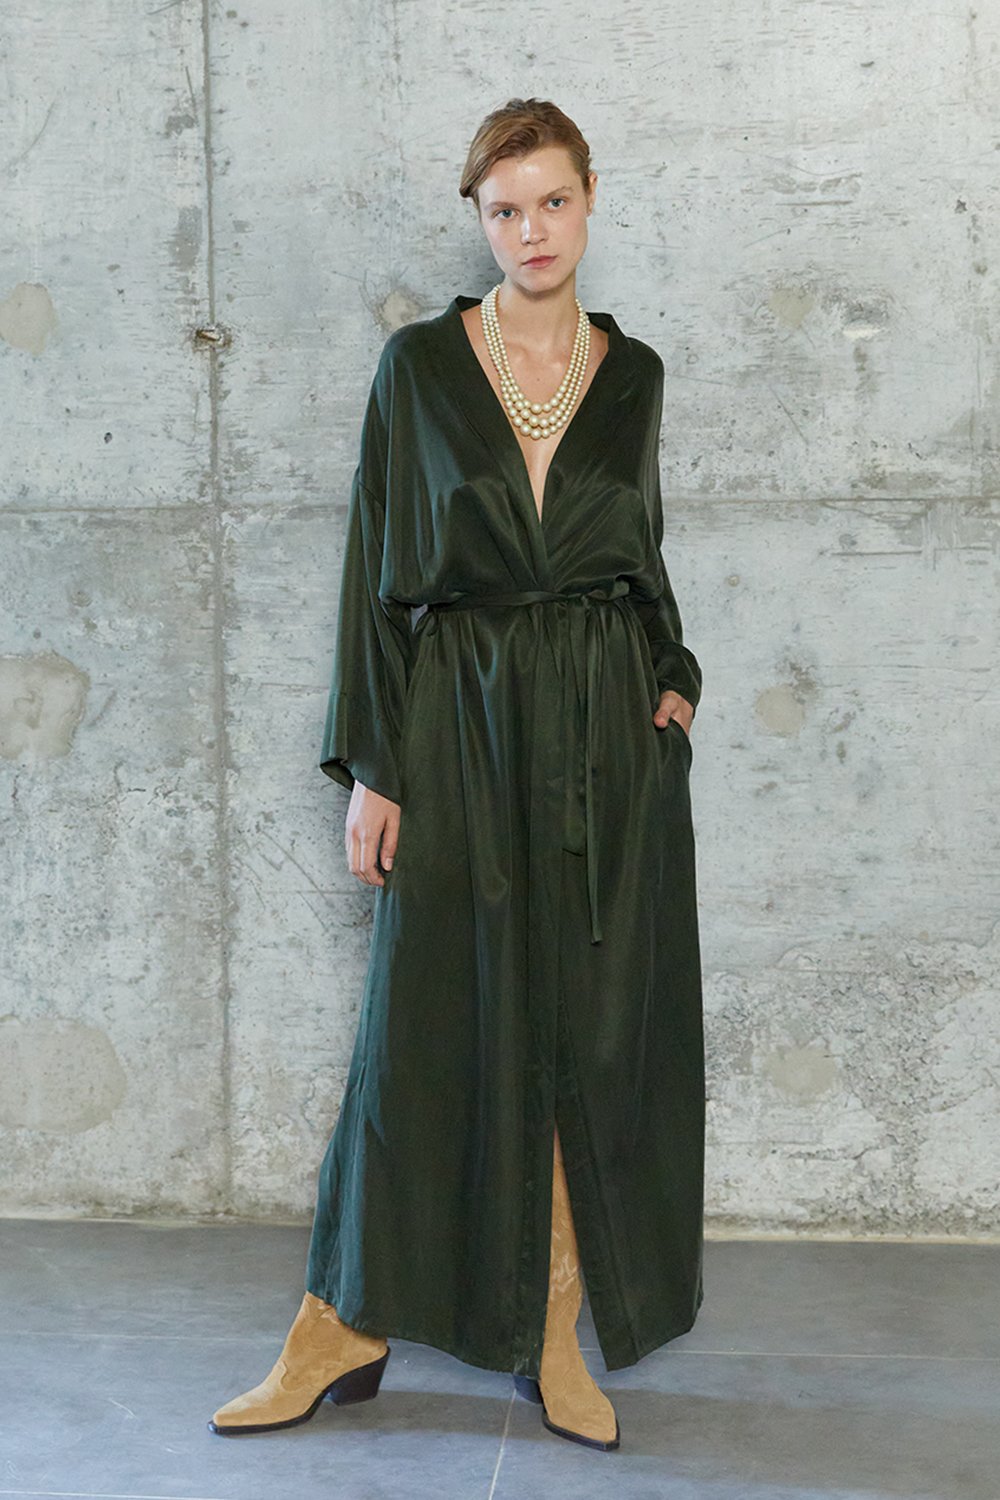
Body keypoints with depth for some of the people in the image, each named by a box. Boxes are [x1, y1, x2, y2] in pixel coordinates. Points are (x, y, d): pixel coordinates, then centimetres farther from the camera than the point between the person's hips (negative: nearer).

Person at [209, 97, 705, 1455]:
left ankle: (558, 1339, 15)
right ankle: (346, 1327, 16)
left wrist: (671, 677, 3)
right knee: (429, 1027, 2)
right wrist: (370, 766, -6)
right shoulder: (419, 364, 1)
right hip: (462, 725, -2)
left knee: (596, 1032, 3)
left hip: (610, 732, 2)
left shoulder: (632, 373, 8)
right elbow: (377, 567, -1)